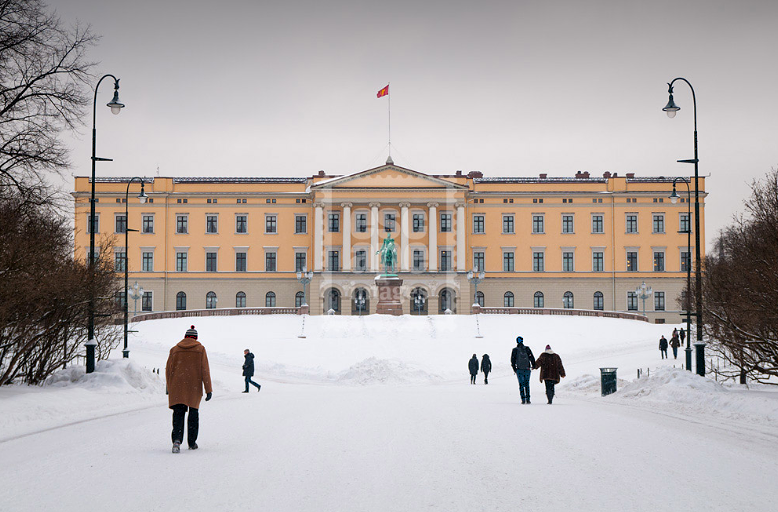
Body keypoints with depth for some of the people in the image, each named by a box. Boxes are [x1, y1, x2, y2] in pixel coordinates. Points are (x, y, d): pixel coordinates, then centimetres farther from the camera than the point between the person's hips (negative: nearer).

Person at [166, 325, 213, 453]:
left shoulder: (174, 349, 6)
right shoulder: (200, 349, 2)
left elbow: (168, 370, 8)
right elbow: (205, 370, -2)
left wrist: (169, 388, 17)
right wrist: (209, 389, -2)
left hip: (177, 387, 1)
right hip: (194, 387, 0)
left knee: (178, 414, -1)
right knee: (194, 413, 13)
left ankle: (177, 439, -23)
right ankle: (192, 443, 17)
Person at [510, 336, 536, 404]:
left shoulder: (515, 350, -2)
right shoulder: (527, 349, 0)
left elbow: (512, 360, 0)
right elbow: (532, 358, 0)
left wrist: (514, 369, 11)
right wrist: (533, 366, 13)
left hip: (519, 370, -1)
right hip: (527, 369, 1)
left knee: (521, 385, 2)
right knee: (527, 384, 11)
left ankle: (523, 399, -6)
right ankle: (528, 399, 7)